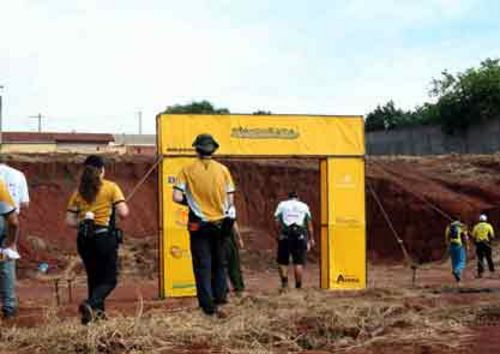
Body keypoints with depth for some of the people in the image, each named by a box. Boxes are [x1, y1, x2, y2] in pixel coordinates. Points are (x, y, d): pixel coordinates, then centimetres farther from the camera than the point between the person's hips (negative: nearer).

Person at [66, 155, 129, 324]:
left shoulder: (79, 191, 6)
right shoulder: (111, 187, -4)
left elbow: (69, 220, 2)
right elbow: (123, 213, -12)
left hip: (84, 239, 4)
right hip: (105, 237, -4)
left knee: (93, 277, 20)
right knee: (109, 279, 4)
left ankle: (97, 311, 21)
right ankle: (90, 304, -20)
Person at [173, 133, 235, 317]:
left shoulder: (188, 170, -5)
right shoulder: (222, 169, -2)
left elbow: (177, 197, -11)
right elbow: (230, 200, -1)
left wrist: (191, 202, 7)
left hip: (198, 224, -2)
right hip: (219, 223, 2)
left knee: (202, 265, 4)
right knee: (219, 263, 20)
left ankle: (208, 305, 2)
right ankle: (220, 295, 26)